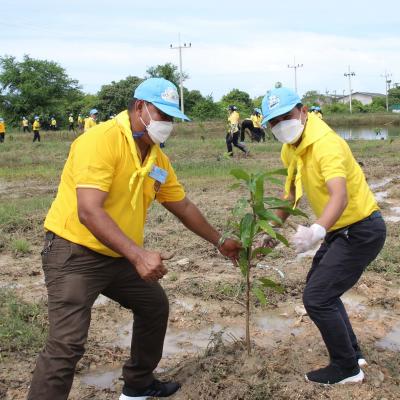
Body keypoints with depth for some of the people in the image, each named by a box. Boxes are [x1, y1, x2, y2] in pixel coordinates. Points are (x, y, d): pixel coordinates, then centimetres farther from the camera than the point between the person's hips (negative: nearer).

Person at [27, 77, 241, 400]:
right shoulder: (101, 140, -22)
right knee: (67, 343, -17)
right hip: (75, 253, -9)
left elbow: (184, 207, 17)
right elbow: (88, 212, -31)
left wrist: (219, 242, 22)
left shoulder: (158, 159, 4)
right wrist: (138, 255, -37)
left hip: (120, 256, 9)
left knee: (155, 306, 20)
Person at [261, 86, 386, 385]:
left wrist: (317, 232, -58)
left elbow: (339, 196, -42)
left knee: (317, 298, -10)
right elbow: (293, 189, 16)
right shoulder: (291, 149, 1)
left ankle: (347, 368, 10)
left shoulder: (326, 144, -27)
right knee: (317, 285, 21)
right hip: (341, 230, 10)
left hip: (361, 231, -10)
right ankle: (352, 352, 34)